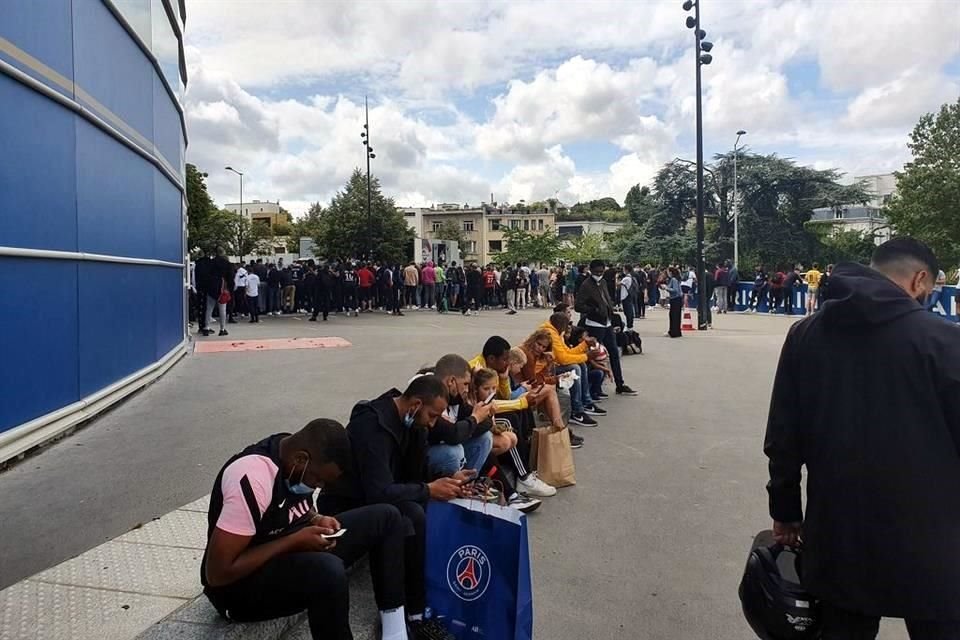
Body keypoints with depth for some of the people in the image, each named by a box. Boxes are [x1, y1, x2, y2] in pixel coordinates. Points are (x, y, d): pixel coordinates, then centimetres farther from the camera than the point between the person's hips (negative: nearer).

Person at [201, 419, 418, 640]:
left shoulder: (296, 453, -4)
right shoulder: (254, 478, -30)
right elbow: (218, 572, -27)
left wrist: (316, 520, -6)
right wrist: (295, 541, -24)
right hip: (241, 583, -9)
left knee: (386, 517, -3)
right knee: (329, 571, -41)